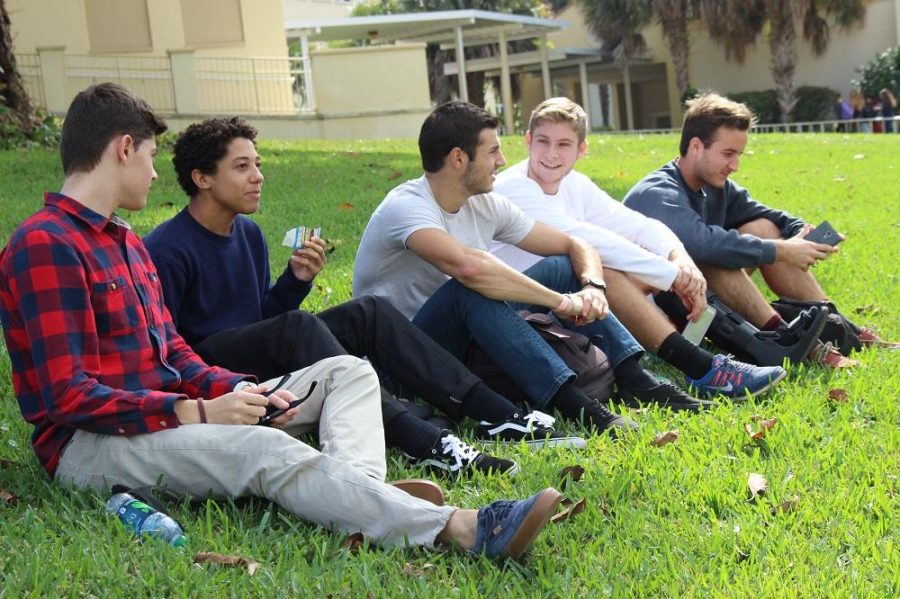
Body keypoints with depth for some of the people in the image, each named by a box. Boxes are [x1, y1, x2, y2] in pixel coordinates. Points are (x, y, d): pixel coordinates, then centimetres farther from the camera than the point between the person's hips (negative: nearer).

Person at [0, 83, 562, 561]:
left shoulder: (126, 242, 21)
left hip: (167, 414, 10)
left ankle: (363, 491, -32)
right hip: (89, 443, -10)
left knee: (348, 371, 2)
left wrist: (243, 391, -2)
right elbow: (69, 396, -18)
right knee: (264, 448, -36)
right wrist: (198, 413, -19)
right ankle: (459, 529, -51)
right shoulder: (46, 245, -11)